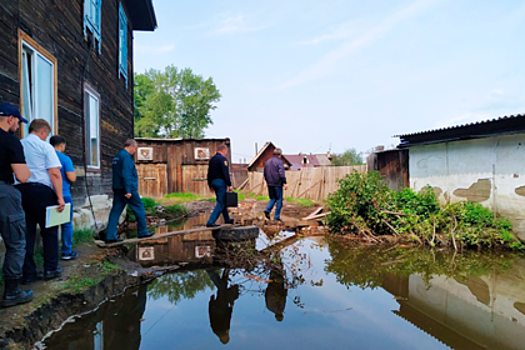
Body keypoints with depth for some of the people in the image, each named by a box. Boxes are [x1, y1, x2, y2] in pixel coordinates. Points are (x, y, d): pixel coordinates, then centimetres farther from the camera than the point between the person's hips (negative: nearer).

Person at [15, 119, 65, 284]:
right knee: (49, 231, 9)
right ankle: (50, 269, 13)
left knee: (27, 232, 9)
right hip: (40, 190, -5)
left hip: (19, 190, 5)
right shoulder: (45, 146, -4)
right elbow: (54, 173, -12)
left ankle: (28, 273, 14)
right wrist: (60, 197, -12)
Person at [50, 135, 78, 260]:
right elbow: (72, 178, -15)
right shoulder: (65, 159, -11)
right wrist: (72, 171, 4)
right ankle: (67, 252, 8)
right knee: (67, 224, 4)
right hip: (63, 195, -5)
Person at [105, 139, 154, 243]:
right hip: (128, 189, -9)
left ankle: (110, 236, 4)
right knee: (139, 209, 5)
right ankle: (143, 232, 15)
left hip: (117, 188, 9)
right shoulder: (126, 156, -14)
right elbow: (126, 174, -21)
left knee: (116, 211, 6)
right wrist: (128, 191, -22)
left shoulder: (117, 156, 16)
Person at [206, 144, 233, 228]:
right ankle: (210, 222, -10)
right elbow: (225, 173, -18)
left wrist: (210, 185, 20)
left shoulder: (212, 159, 14)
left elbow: (209, 173, 16)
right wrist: (229, 185, -15)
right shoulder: (223, 159, -12)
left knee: (223, 201, 19)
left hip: (214, 182, 9)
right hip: (221, 182, -9)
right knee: (221, 203, -5)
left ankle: (227, 220, 29)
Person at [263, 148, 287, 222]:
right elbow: (281, 174, -18)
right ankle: (277, 217, 4)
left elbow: (265, 174, 17)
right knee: (279, 200, 3)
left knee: (272, 199, 18)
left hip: (270, 184, 6)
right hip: (277, 184, -6)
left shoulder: (267, 162, 13)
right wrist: (285, 183, -15)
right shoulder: (279, 162, -9)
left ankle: (267, 210, -5)